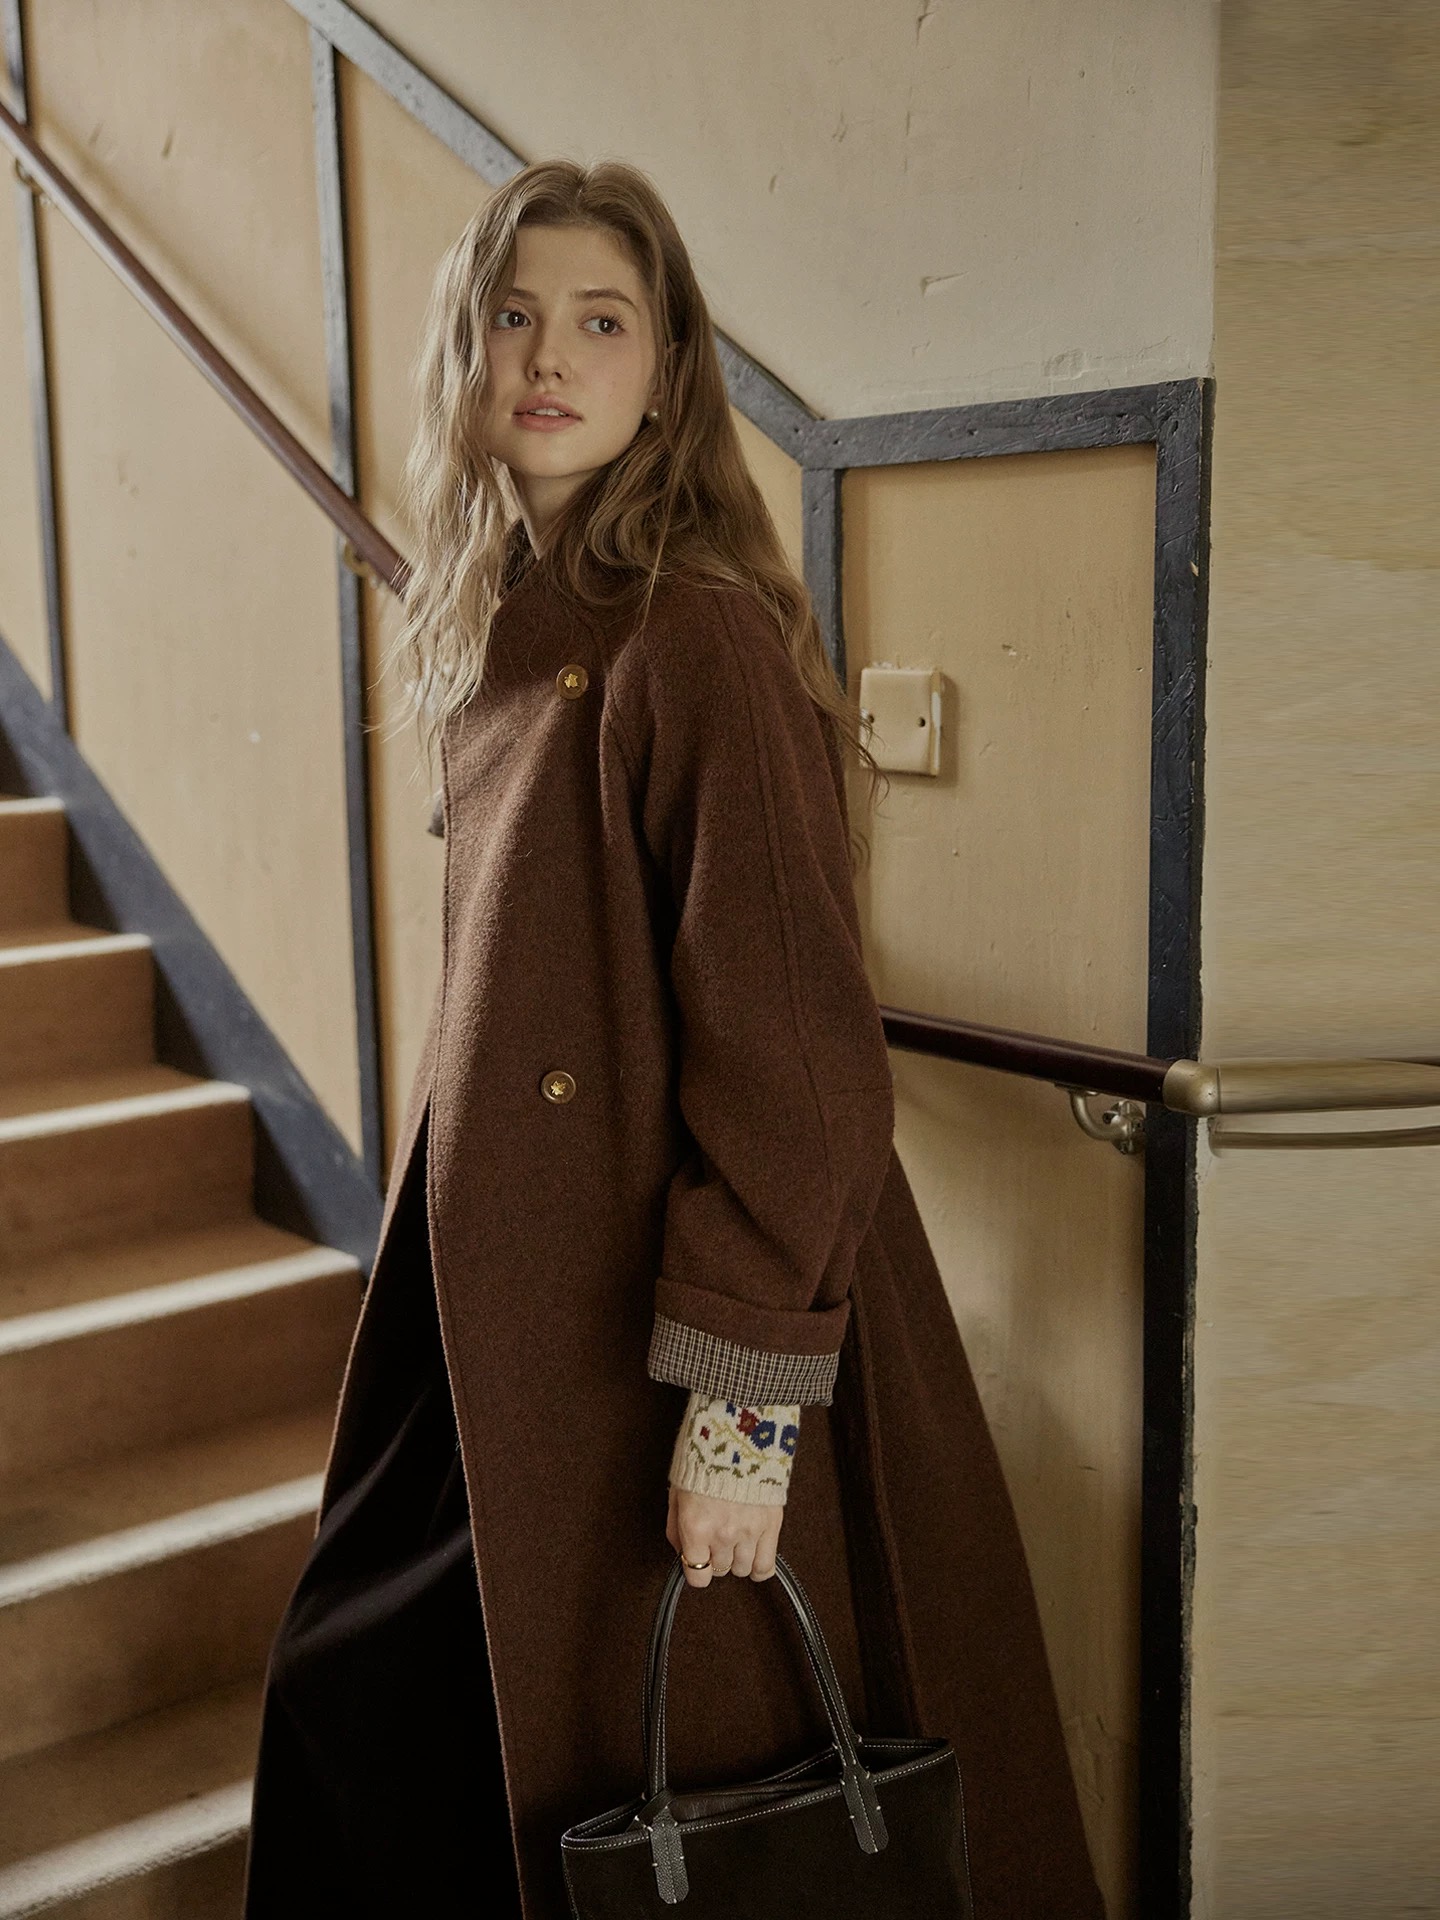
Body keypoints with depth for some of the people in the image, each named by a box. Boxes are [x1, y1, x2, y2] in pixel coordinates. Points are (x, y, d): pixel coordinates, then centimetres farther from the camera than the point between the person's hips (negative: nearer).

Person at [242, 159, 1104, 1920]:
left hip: (656, 1339, -8)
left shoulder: (703, 639, -17)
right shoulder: (497, 638, 9)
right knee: (353, 1706, 16)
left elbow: (792, 1049, -20)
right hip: (493, 1314, 8)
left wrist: (743, 1401, -21)